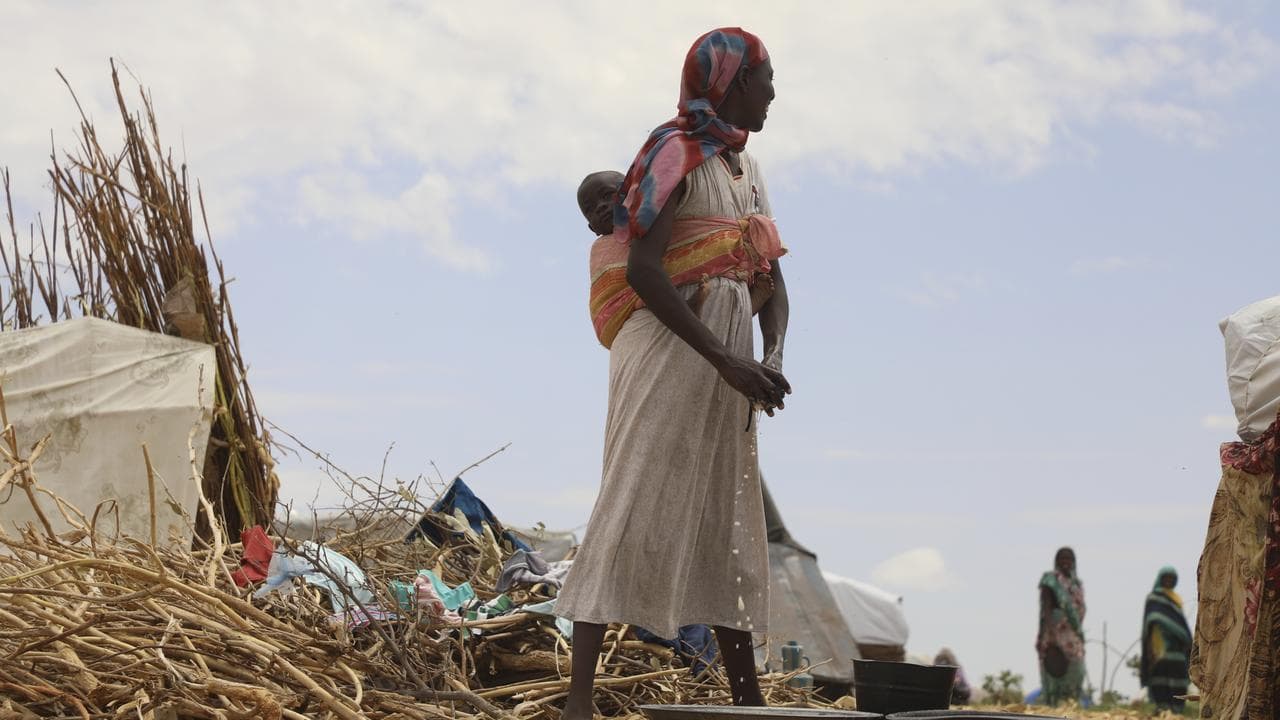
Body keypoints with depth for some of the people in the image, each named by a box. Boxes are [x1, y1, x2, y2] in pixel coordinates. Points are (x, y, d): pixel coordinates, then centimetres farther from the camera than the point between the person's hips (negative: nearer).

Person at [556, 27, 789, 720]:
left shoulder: (748, 170, 18)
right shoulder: (677, 152, -8)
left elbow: (773, 278, 14)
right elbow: (642, 269, -18)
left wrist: (773, 358, -6)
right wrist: (725, 360, -21)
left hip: (727, 364, 8)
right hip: (669, 349, -8)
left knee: (729, 526, 9)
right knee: (631, 512, -13)